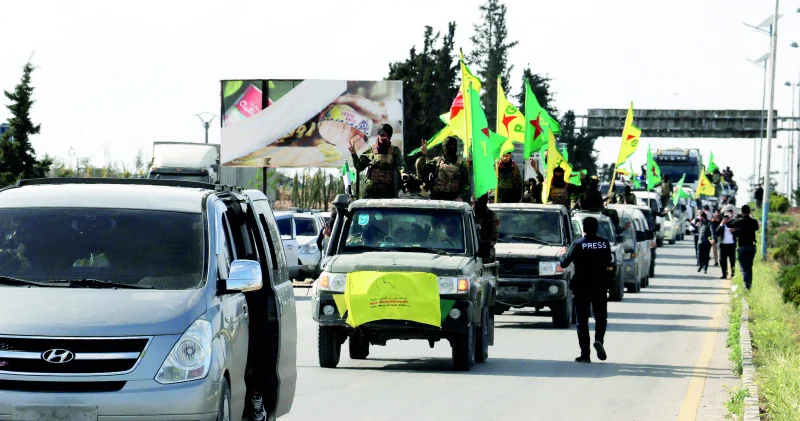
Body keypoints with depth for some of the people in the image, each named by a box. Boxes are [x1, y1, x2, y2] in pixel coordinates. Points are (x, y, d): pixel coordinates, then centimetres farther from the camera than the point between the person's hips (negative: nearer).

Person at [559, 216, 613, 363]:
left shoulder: (578, 244, -9)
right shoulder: (604, 243, -2)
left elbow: (564, 263, -7)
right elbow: (608, 263, 8)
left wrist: (563, 254, 14)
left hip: (581, 287, -2)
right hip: (600, 286, 2)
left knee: (582, 321, 5)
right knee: (601, 317, 15)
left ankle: (585, 354, 1)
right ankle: (599, 340, -13)